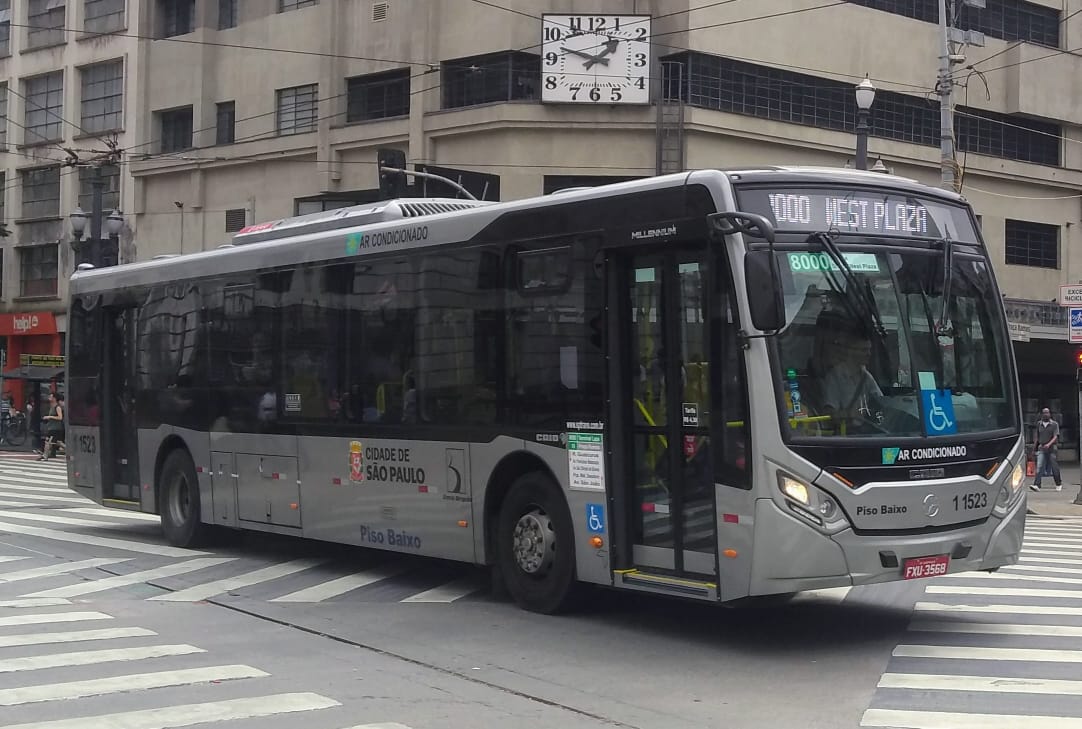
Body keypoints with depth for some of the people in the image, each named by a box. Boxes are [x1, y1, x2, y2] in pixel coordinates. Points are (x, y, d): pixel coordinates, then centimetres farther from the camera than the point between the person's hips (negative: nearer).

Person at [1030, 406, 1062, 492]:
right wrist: (1034, 447, 17)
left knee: (1054, 467, 6)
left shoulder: (1054, 424, -2)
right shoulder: (1039, 424, 9)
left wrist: (1049, 444, -26)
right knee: (1039, 467, -10)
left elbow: (1055, 437, -11)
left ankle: (1059, 484, 23)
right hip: (1041, 449, 2)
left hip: (1051, 448, -2)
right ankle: (1036, 485, -18)